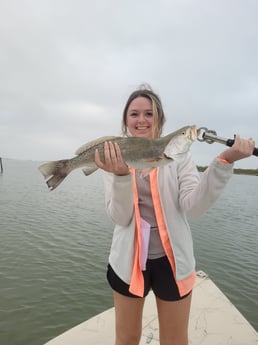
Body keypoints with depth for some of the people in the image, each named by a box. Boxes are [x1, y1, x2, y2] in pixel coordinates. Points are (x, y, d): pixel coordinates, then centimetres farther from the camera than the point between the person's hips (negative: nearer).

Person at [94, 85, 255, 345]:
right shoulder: (115, 158, -4)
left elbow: (193, 207, -17)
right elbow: (120, 217, -13)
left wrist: (224, 161, -27)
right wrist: (121, 175, -30)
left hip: (172, 258, 0)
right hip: (129, 260, 1)